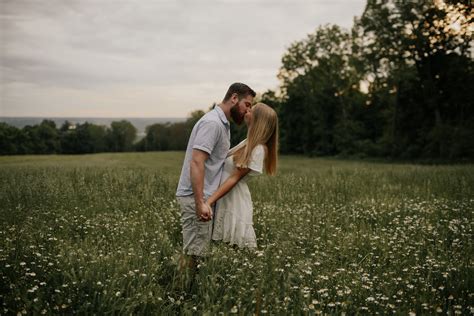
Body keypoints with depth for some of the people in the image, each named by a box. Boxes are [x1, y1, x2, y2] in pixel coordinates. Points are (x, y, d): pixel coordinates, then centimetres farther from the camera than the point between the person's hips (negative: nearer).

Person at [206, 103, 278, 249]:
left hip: (234, 200, -9)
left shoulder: (258, 149, -17)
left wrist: (209, 201, -23)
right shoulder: (249, 142, 10)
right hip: (224, 199, 9)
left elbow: (234, 178, -20)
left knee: (239, 247, 0)